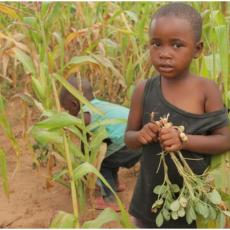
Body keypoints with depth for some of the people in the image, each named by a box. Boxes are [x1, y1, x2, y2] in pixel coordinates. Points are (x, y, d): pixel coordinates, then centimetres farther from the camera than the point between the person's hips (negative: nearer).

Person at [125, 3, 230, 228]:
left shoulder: (206, 89, -13)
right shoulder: (143, 90, -7)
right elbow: (128, 137, 3)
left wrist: (184, 140, -25)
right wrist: (140, 136, -19)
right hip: (151, 193, 2)